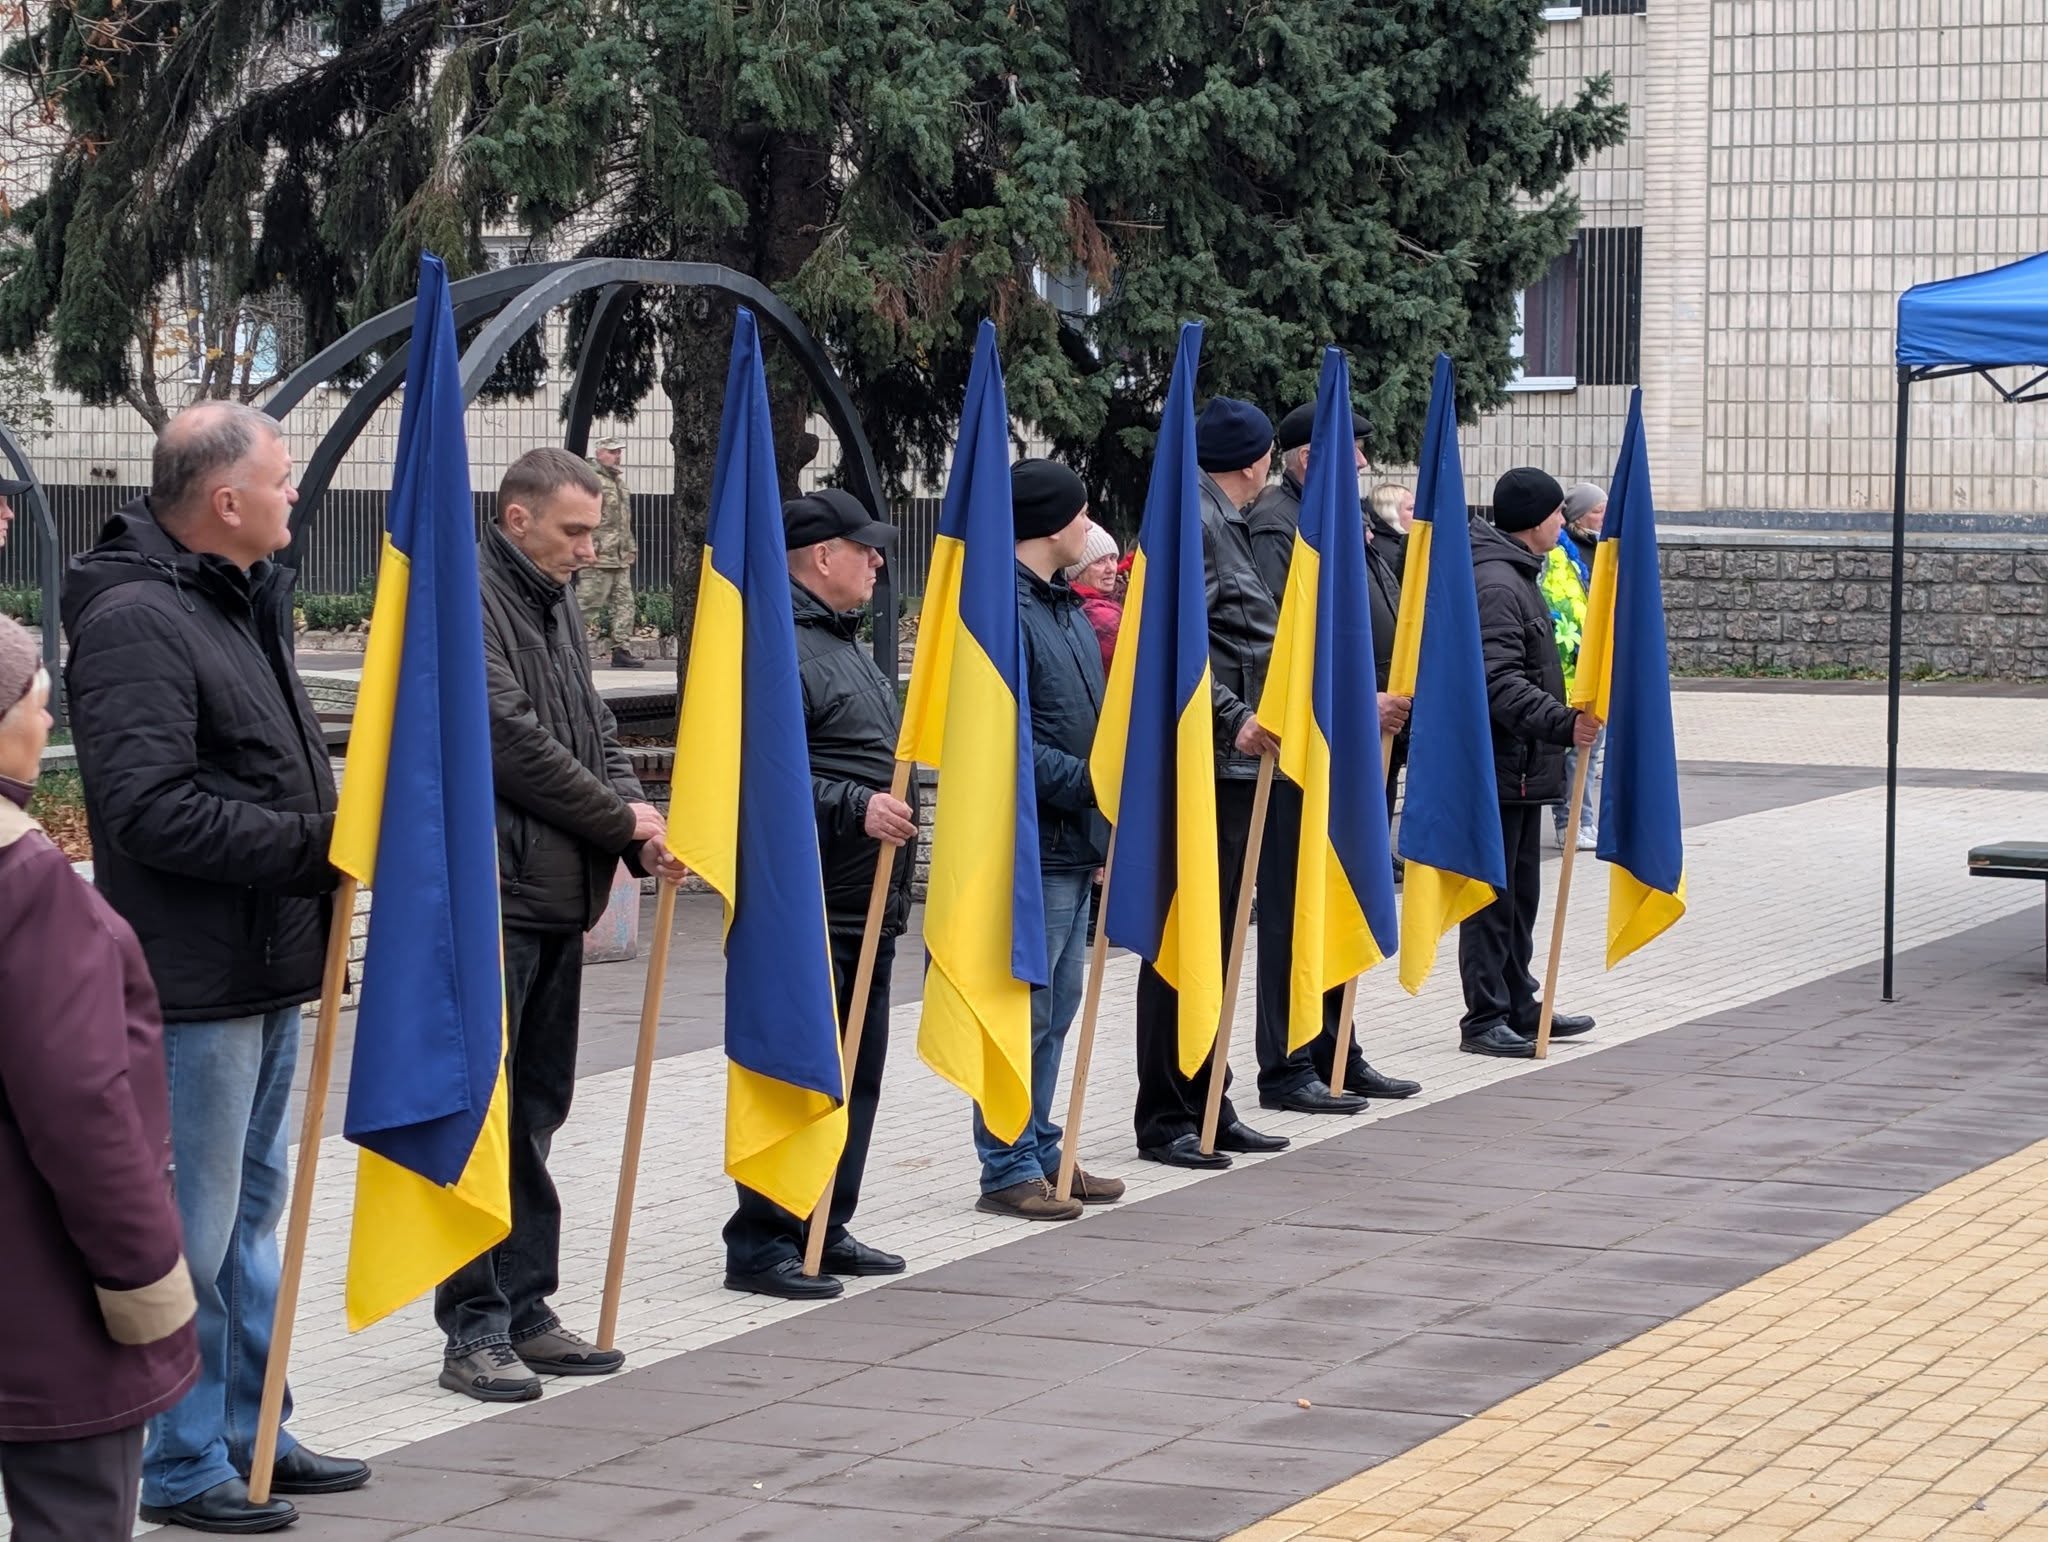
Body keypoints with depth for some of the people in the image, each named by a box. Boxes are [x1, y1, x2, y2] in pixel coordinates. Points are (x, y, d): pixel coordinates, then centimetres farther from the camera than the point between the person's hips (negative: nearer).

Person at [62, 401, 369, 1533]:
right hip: (193, 983, -10)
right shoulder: (134, 621, -17)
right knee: (193, 1228, -3)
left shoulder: (241, 605, 16)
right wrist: (314, 843, -20)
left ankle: (253, 1433, 29)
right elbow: (155, 812, -24)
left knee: (251, 1211, 18)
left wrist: (339, 833, 8)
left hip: (267, 970, 10)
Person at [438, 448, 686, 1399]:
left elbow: (592, 730, 18)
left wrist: (635, 818, -1)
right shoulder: (468, 599, -12)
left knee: (534, 1110, 13)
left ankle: (524, 1310, 20)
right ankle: (473, 1331, -3)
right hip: (489, 896, -9)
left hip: (555, 895, 9)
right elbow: (513, 741, -18)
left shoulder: (555, 602, 17)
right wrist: (622, 820, -8)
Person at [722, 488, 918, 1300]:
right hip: (808, 906, -10)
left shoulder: (844, 645, 20)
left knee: (855, 1074, 13)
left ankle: (824, 1231, 21)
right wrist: (854, 808, -26)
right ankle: (760, 1242, -4)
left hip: (864, 902, 10)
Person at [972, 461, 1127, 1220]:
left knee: (1057, 1008, 16)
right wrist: (1086, 784, -19)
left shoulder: (1067, 607, 15)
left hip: (1076, 840, 10)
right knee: (1024, 1009, -4)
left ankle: (1039, 1150, 25)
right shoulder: (1005, 610, -17)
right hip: (1032, 842, -10)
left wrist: (1104, 809, 12)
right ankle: (1009, 1170, 2)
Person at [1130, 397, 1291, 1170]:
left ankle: (1207, 1106, 22)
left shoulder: (1225, 526, 18)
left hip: (1235, 764, 10)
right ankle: (1164, 1119, -1)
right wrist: (1234, 718, -23)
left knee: (1216, 937, 15)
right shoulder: (1193, 525, -13)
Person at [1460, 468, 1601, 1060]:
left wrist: (1561, 724, 29)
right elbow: (1500, 683, -27)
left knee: (1520, 894, 17)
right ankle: (1485, 1019, -2)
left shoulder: (1516, 577, 17)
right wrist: (1563, 722, -32)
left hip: (1520, 768, 11)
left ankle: (1519, 1008, 25)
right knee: (1493, 895, -6)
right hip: (1499, 767, -11)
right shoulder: (1495, 587, -18)